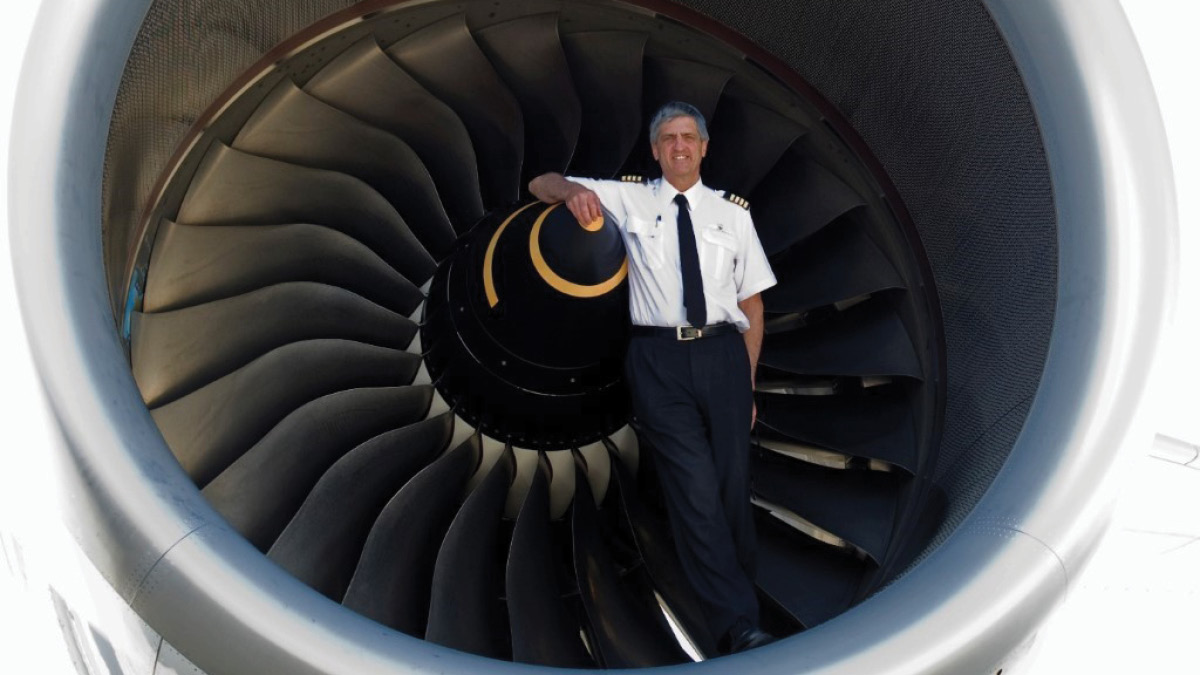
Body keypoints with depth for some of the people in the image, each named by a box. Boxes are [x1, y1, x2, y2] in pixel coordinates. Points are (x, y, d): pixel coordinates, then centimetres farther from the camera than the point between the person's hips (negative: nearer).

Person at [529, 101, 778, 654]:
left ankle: (736, 592, 27)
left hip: (722, 354, 2)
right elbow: (540, 184, 8)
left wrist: (747, 380, 8)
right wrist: (572, 189, -16)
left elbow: (752, 303, 12)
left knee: (733, 484, 6)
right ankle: (739, 625, -7)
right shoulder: (630, 200, 8)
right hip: (658, 357, -2)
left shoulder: (732, 212, 11)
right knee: (694, 489, -8)